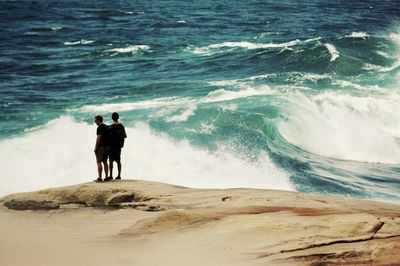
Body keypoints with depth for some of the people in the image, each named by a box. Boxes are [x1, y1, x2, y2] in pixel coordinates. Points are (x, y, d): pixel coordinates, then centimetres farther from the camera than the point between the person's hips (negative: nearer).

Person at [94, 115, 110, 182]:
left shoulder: (100, 128, -13)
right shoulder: (107, 127, 14)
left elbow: (98, 138, -18)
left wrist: (96, 148, -14)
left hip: (101, 147, -8)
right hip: (107, 146, 8)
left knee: (99, 162, -6)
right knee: (105, 162, 13)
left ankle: (99, 178, -10)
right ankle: (106, 176, 12)